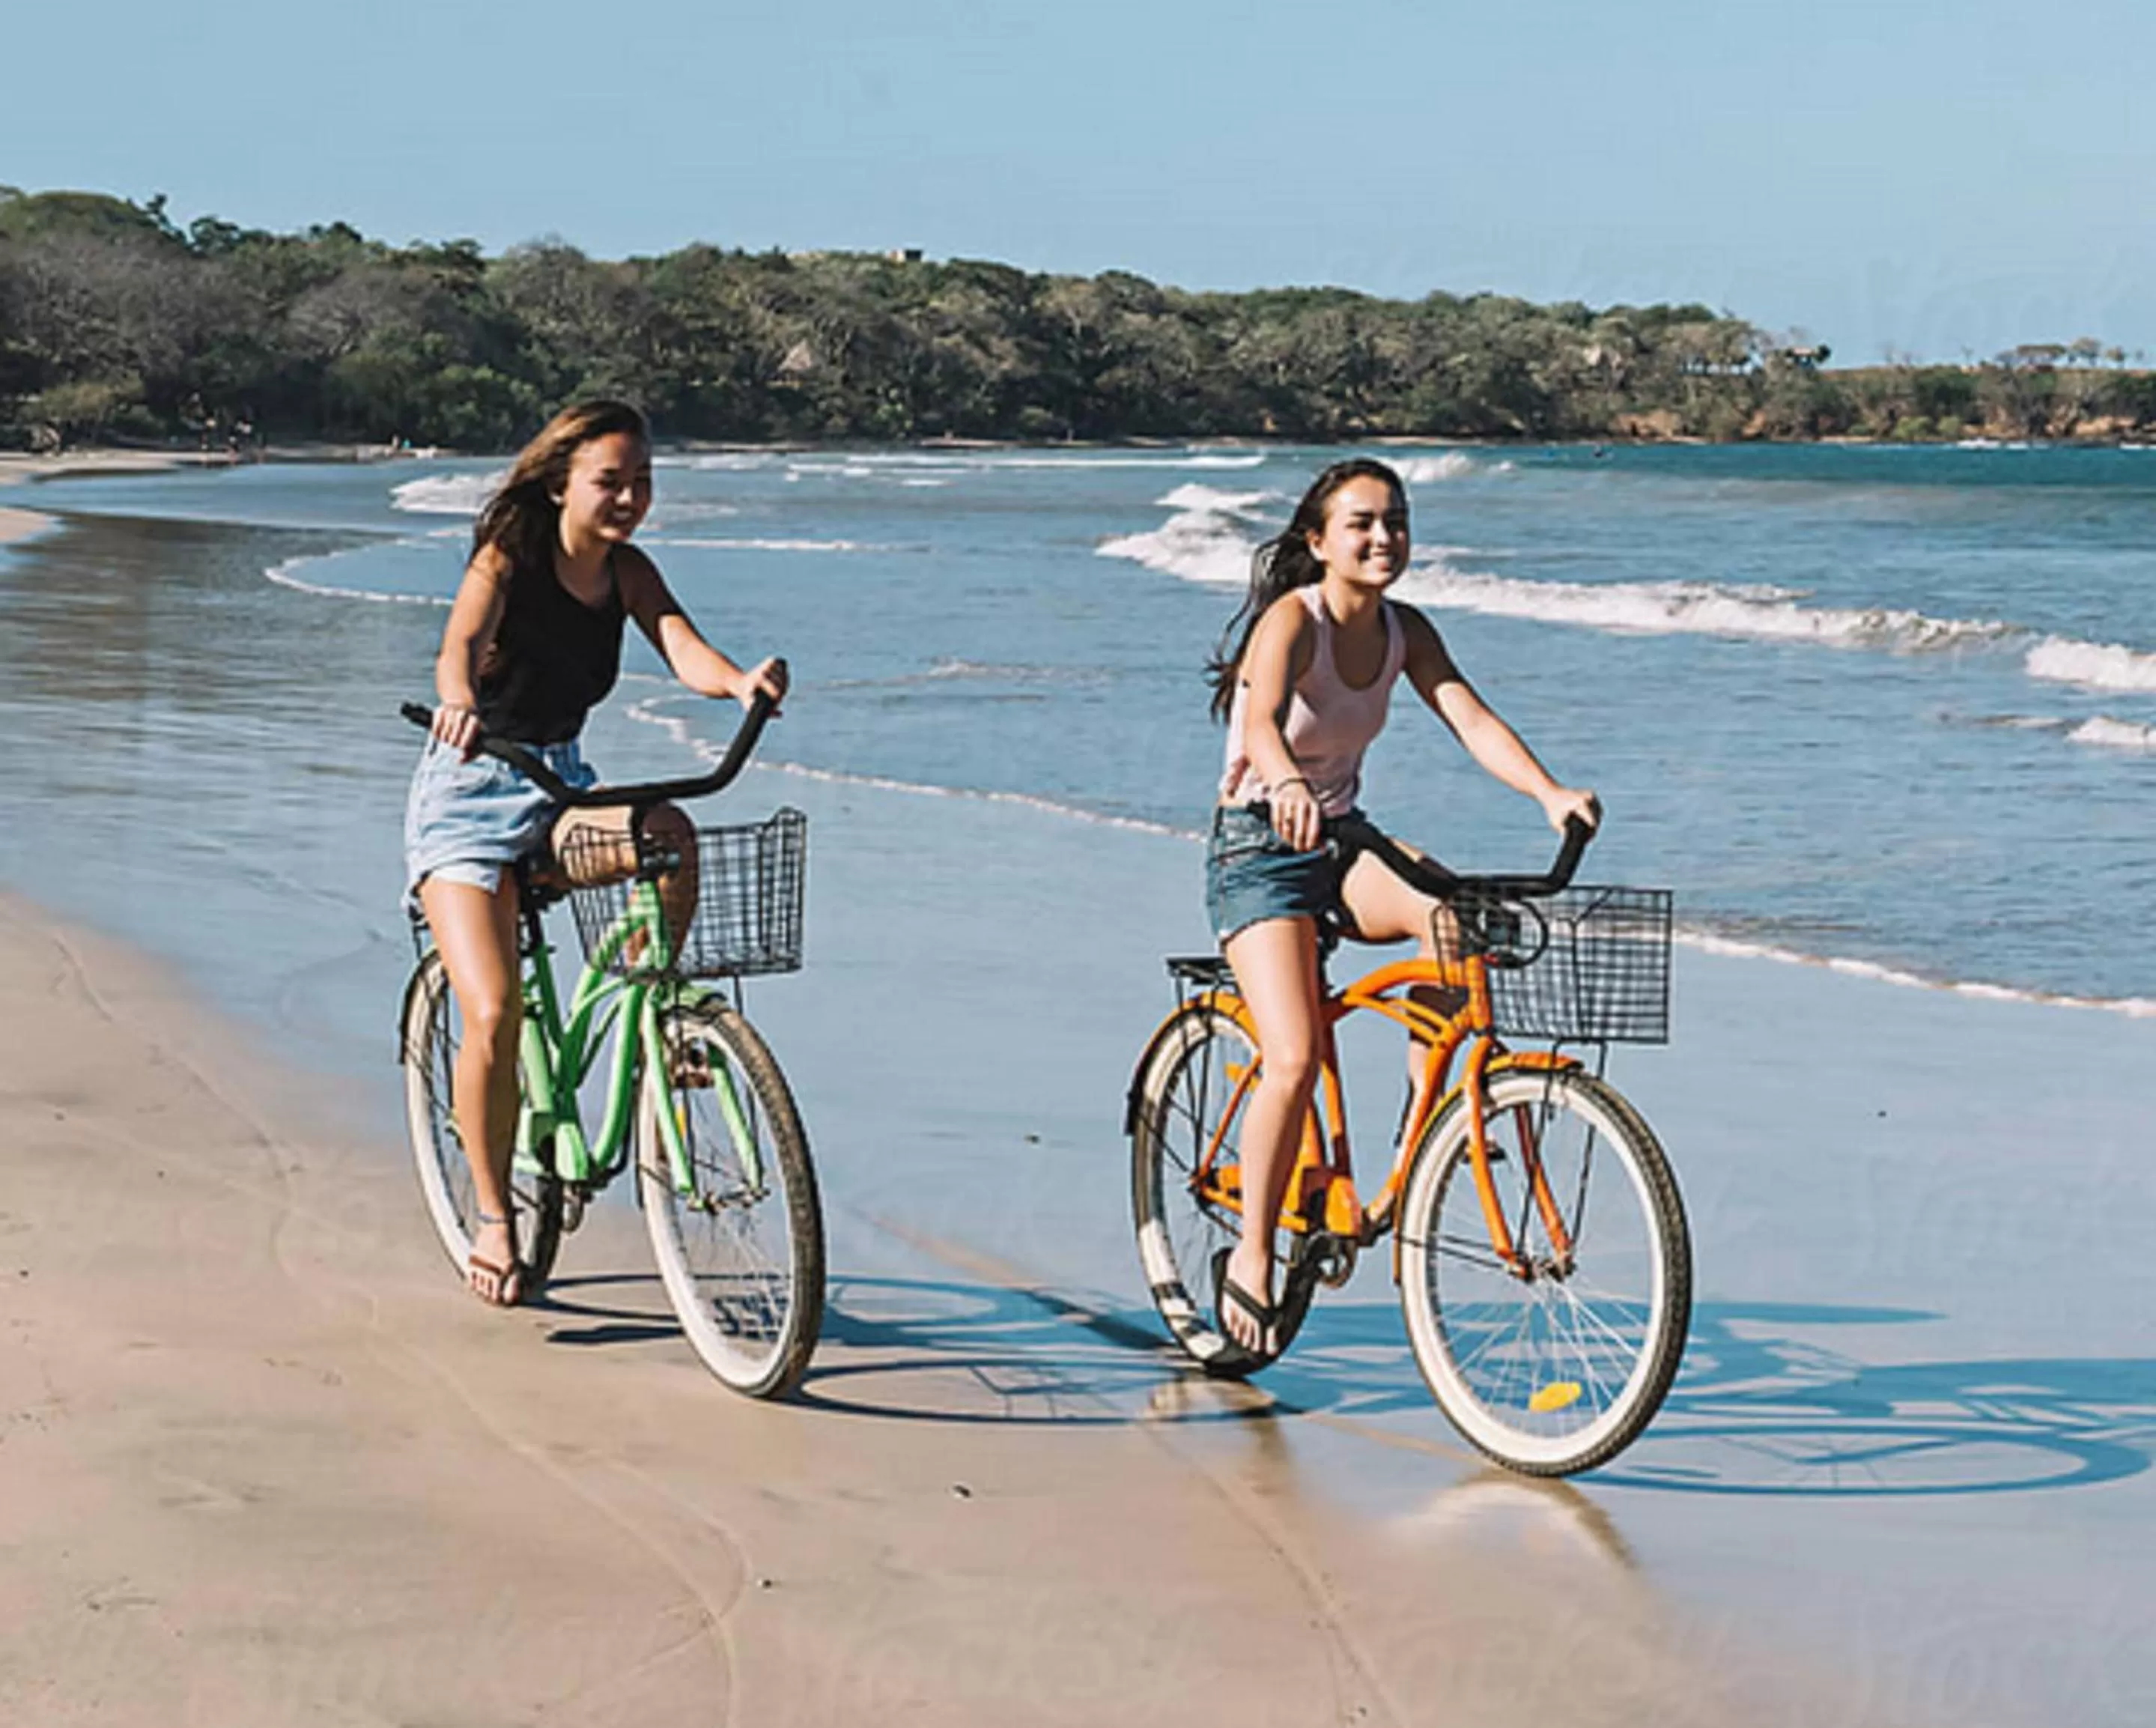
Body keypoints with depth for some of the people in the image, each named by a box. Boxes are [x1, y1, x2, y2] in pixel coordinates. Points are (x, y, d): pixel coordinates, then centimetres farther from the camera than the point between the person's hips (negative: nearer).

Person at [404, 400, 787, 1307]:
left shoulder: (628, 574, -1)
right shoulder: (507, 559, -14)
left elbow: (686, 653, -17)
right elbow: (461, 641, -34)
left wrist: (741, 681, -41)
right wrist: (458, 701, -57)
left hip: (561, 791, 4)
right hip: (470, 794, -4)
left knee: (670, 834, -30)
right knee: (493, 1016, -18)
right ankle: (492, 1218, 1)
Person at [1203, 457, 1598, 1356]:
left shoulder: (1404, 632, -1)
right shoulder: (1292, 620, -19)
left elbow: (1471, 719, -14)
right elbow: (1263, 719, -38)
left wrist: (1550, 792, -32)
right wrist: (1287, 785, -61)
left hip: (1342, 848, 5)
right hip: (1259, 851, -5)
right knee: (1294, 1061, -20)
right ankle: (1250, 1258, -2)